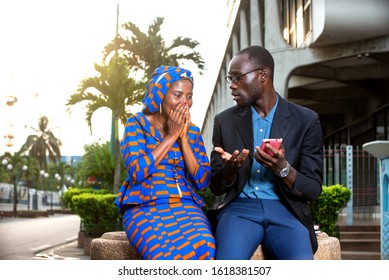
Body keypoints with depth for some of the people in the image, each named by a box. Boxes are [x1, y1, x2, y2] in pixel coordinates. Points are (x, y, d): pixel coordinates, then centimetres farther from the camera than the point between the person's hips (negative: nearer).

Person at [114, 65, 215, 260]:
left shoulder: (193, 132, 16)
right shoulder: (136, 124, 5)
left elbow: (202, 181, 6)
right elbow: (137, 171, -10)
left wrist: (183, 137, -2)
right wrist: (172, 135, -6)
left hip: (187, 208, 4)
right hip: (146, 209, -3)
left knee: (205, 249, -33)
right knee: (175, 256, -37)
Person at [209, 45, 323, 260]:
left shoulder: (305, 120, 4)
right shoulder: (225, 120, 9)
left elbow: (313, 190, 2)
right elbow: (216, 187, 11)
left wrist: (283, 169, -19)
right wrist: (229, 169, -13)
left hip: (286, 211, -1)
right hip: (239, 209, 1)